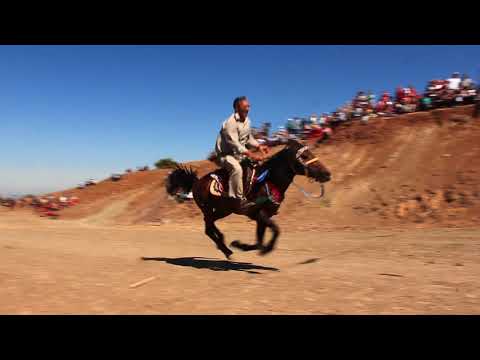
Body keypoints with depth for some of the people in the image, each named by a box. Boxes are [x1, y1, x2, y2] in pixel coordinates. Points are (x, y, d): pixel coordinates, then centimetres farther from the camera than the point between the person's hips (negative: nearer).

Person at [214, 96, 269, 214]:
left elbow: (249, 138, 21)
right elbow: (234, 143, -30)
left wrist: (258, 146, 2)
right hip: (225, 154, -9)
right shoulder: (230, 123, -20)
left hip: (239, 154, 9)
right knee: (237, 168, -35)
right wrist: (251, 154, -36)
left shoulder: (247, 120, 8)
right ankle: (238, 200, -35)